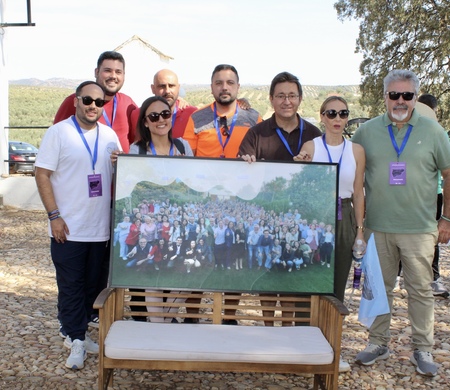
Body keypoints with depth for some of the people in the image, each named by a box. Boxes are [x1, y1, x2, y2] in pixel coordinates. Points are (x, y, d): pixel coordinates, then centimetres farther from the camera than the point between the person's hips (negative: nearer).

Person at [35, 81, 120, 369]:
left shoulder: (109, 135, 7)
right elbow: (42, 175, -7)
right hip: (68, 228, -4)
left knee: (92, 285, 12)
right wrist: (54, 215, -13)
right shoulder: (58, 132, -5)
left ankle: (77, 334, 27)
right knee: (71, 286, 2)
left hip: (101, 228, 5)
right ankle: (77, 340, 14)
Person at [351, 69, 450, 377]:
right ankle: (378, 343, 25)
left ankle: (423, 349, 19)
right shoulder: (367, 131, 4)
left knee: (421, 290, 6)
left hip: (420, 228, -1)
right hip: (378, 227, 1)